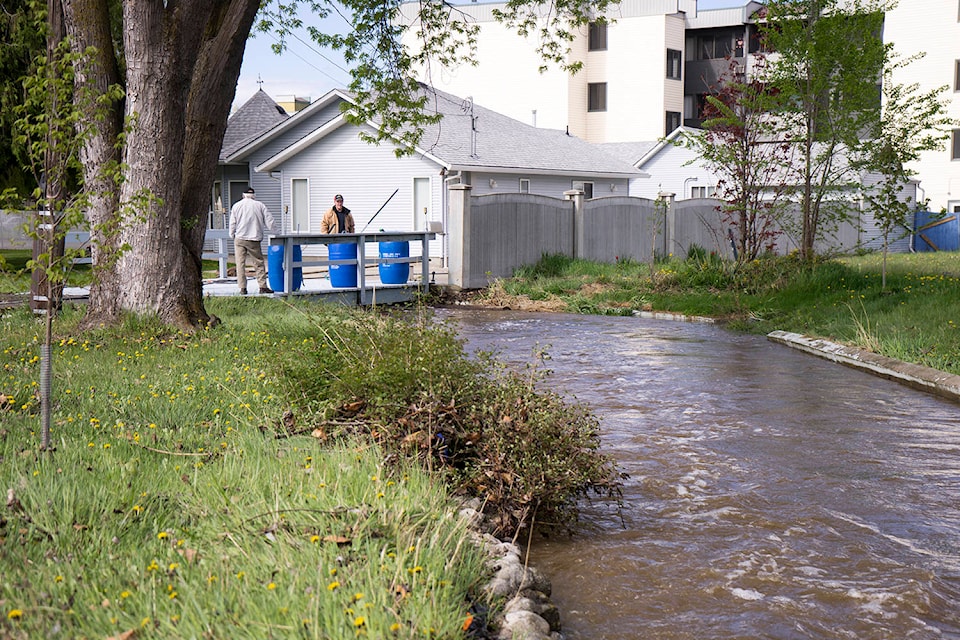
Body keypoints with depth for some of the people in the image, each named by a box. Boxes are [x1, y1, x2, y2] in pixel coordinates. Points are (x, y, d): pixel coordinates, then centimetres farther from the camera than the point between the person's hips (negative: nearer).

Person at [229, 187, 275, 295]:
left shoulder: (236, 206, 5)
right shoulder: (260, 205, 3)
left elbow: (232, 223, 5)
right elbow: (269, 220, 1)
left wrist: (232, 235, 18)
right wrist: (272, 231, 14)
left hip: (239, 238, 1)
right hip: (254, 240, -1)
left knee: (240, 263, 3)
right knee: (258, 263, 6)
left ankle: (242, 288, -1)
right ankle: (263, 286, 3)